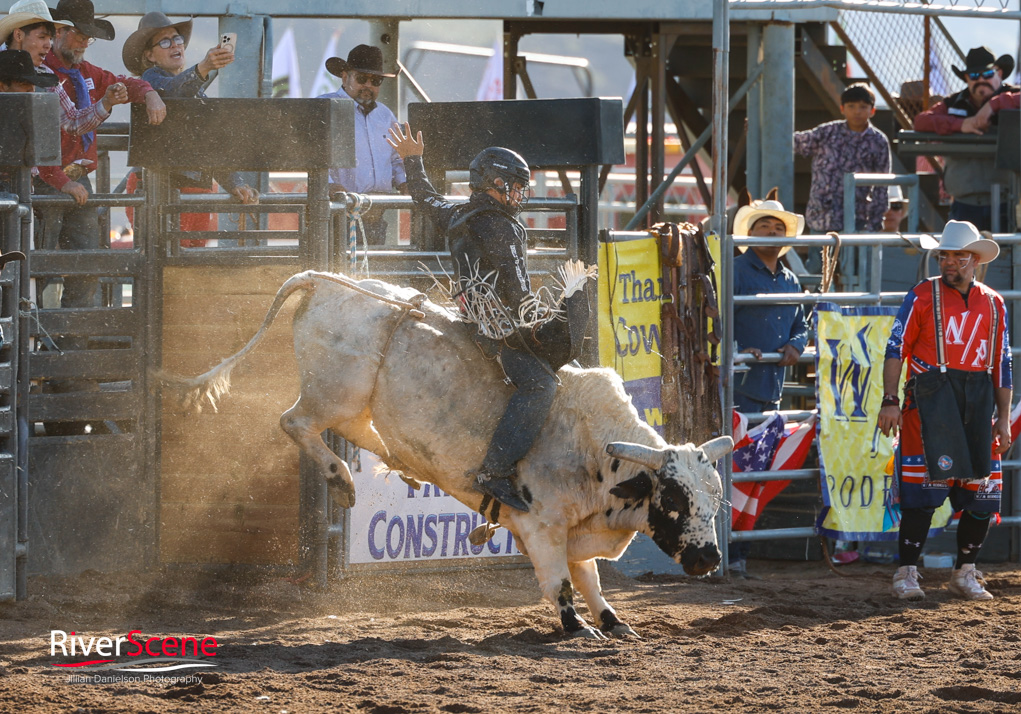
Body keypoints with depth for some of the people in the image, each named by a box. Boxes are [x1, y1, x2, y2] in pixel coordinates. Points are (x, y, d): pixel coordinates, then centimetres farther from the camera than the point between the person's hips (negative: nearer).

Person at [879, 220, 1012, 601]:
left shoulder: (993, 304, 12)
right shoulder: (923, 296, 1)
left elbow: (1002, 366, 15)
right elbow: (896, 349, -2)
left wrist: (1004, 417, 11)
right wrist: (890, 401, -10)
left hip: (978, 399, 4)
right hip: (930, 398, -4)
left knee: (981, 494, 4)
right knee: (924, 488, -9)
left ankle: (965, 574, 18)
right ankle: (906, 573, -2)